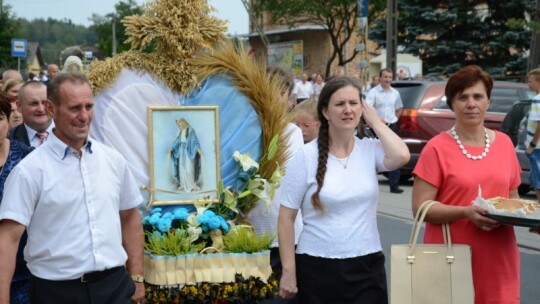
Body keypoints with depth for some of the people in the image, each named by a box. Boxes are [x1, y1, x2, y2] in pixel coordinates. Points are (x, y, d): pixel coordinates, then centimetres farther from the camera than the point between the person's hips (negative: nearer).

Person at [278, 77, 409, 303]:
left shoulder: (370, 150, 2)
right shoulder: (306, 156, -4)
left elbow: (401, 156, -21)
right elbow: (286, 218, -3)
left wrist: (375, 121, -6)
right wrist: (289, 271, -6)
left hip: (367, 266, 1)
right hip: (318, 268, -1)